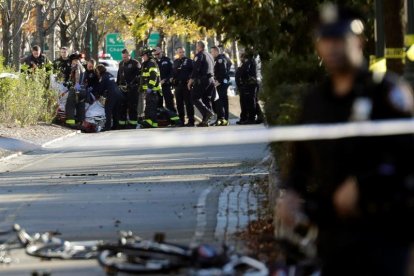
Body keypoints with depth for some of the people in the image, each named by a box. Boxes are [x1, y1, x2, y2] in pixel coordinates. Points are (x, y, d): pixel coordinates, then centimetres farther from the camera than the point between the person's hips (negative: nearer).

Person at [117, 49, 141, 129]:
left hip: (132, 89, -7)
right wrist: (117, 85, 19)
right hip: (123, 88, 7)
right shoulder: (121, 64, 17)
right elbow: (119, 76, 25)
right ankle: (122, 122, 17)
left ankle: (132, 122, -3)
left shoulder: (135, 63, -5)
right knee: (122, 106, 10)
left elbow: (139, 74, -10)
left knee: (132, 106, -6)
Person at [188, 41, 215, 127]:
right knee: (207, 99, 9)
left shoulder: (199, 55, -7)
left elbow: (196, 68, -16)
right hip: (211, 79, 8)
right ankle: (205, 120, 6)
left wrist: (191, 80, -14)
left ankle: (207, 113, -24)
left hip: (202, 79, -8)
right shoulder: (209, 55, 20)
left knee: (195, 98, -5)